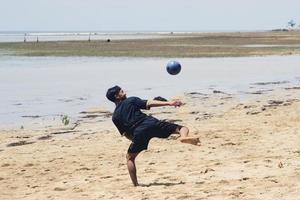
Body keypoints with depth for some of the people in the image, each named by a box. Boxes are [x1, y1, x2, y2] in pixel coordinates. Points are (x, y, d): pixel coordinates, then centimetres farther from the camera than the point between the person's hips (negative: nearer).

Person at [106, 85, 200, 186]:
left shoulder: (115, 117, 20)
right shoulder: (131, 100, 14)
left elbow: (125, 133, 18)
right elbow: (148, 103, 1)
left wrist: (134, 140, 32)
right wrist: (169, 103, -5)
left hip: (138, 133, 1)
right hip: (151, 123, -1)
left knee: (130, 157, 23)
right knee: (182, 128, 3)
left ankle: (135, 184, 14)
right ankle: (184, 137, -35)